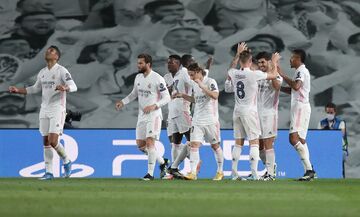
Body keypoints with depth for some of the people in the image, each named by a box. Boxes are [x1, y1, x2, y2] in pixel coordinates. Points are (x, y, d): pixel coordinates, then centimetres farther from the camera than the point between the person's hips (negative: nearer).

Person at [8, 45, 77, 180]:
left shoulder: (61, 71, -7)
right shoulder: (42, 73, 13)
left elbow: (73, 87, -16)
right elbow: (35, 89, 26)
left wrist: (64, 88, -38)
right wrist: (17, 90, 17)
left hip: (57, 109, -7)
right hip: (45, 110, 7)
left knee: (53, 141, -15)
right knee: (46, 142, 4)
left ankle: (66, 162, 9)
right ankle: (48, 172, 8)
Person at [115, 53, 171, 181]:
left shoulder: (157, 79, -14)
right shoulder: (138, 77, 9)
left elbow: (167, 98, -13)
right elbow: (134, 94, 23)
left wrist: (154, 106, -25)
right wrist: (123, 102, 8)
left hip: (154, 115, -8)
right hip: (142, 116, 8)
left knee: (149, 142, -16)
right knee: (140, 144, 7)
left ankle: (150, 173, -12)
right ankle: (162, 162, 25)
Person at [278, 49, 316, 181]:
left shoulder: (301, 71, -11)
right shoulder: (301, 71, 21)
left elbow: (296, 86, -29)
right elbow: (293, 90, 29)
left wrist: (282, 75, -21)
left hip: (301, 107, -11)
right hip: (299, 107, 11)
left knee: (294, 138, -19)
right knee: (301, 140, 9)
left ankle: (309, 169, -23)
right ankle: (309, 172, 7)